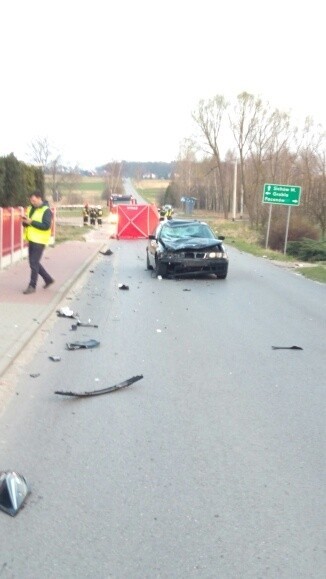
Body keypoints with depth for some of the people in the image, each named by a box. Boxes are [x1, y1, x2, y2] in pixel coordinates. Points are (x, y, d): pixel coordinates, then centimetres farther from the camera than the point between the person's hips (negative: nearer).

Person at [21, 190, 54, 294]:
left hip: (39, 240, -8)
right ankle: (48, 279, 28)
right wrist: (25, 221, -7)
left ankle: (32, 286, 3)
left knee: (34, 263, -6)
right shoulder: (30, 209, 12)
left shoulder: (46, 210, -12)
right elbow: (26, 224, 17)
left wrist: (31, 222, -23)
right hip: (31, 239, 8)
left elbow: (46, 226, -22)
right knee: (34, 262, 14)